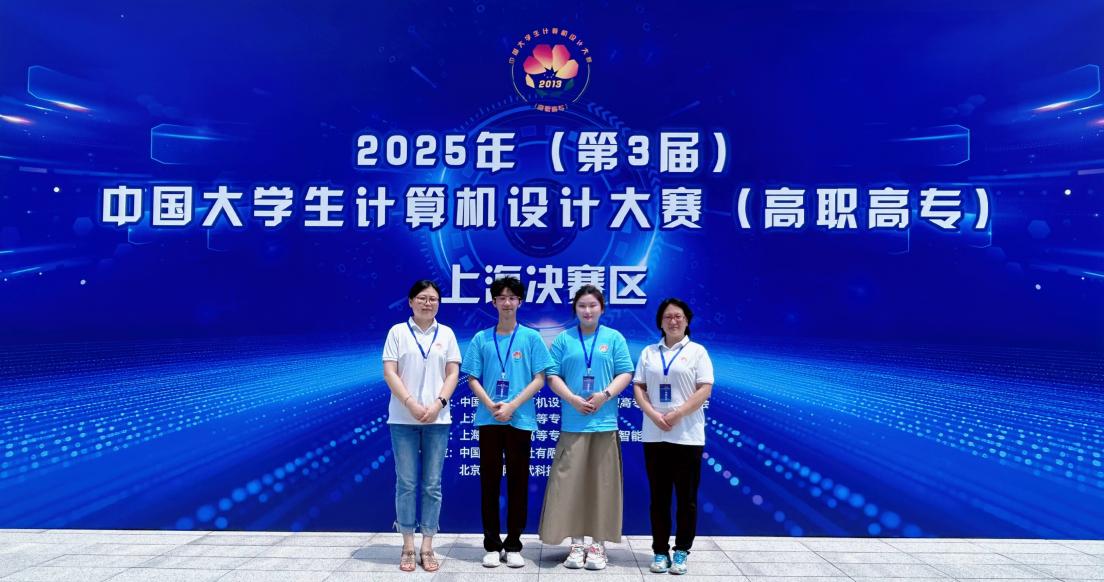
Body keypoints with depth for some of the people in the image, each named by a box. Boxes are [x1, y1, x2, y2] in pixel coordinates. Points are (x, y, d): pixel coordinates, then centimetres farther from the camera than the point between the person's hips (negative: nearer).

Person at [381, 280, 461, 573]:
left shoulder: (446, 334, 9)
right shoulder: (398, 331, 4)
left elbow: (452, 373, 5)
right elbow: (389, 373, -3)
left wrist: (438, 403, -11)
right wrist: (411, 404, -14)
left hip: (437, 419, 1)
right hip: (403, 419, -1)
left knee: (433, 485, 3)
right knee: (406, 483, 2)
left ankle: (427, 547, 11)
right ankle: (408, 547, 11)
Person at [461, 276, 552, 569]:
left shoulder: (531, 337, 2)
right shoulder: (481, 339, 6)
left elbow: (539, 379, -2)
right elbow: (473, 379, 5)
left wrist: (512, 406, -13)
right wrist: (491, 405, -12)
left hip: (520, 419, -1)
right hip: (489, 419, 1)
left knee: (518, 481, 5)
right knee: (489, 481, 5)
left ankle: (513, 545, 15)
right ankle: (492, 544, 15)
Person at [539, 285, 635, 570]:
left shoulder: (614, 338, 6)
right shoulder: (563, 339, 7)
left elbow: (625, 373, 1)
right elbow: (553, 376, 3)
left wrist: (605, 395, -14)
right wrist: (573, 399, -12)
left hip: (605, 422, 0)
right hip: (573, 423, 0)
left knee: (601, 482, 4)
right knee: (571, 481, 1)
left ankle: (598, 544, 14)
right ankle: (577, 543, 12)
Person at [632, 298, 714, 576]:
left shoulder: (697, 351, 2)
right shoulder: (649, 352, 11)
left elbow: (705, 389, -6)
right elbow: (638, 387, 7)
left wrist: (677, 414, -17)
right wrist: (653, 414, -10)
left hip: (687, 435, -2)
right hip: (654, 435, 3)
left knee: (686, 496, 2)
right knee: (659, 496, 7)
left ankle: (681, 551, 13)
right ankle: (660, 551, 15)